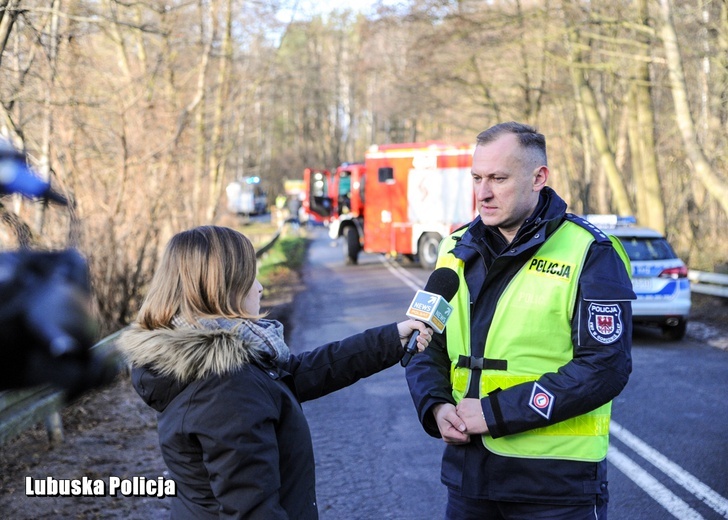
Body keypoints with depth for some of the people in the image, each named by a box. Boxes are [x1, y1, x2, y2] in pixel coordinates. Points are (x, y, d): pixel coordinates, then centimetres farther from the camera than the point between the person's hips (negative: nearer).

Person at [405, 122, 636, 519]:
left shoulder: (590, 256, -10)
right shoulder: (458, 251, 8)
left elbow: (605, 367, -16)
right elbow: (427, 346, 13)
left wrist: (495, 412, -18)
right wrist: (435, 406, -9)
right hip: (467, 470, 5)